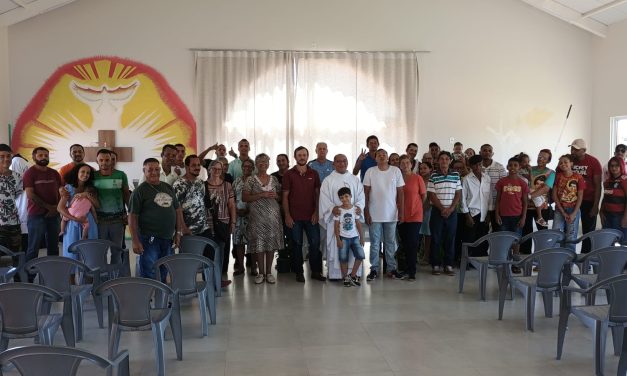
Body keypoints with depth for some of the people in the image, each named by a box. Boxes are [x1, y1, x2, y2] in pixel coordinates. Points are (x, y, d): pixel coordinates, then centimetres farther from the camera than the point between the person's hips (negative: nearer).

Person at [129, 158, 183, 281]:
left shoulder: (168, 187, 12)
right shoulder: (140, 190, -6)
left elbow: (177, 210, 17)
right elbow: (132, 217, -10)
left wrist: (178, 232, 10)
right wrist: (135, 241, -16)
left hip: (168, 239, 6)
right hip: (149, 239, -6)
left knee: (163, 275, 15)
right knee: (149, 275, -4)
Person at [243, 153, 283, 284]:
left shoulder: (274, 179, 10)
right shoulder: (251, 181, 2)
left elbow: (281, 196, 17)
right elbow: (244, 198, -6)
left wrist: (275, 196, -6)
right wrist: (262, 195, -14)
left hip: (273, 216, 2)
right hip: (257, 216, -2)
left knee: (271, 243, 3)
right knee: (259, 244, -2)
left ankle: (269, 272, 12)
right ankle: (261, 272, 10)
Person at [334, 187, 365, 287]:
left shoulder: (355, 209, 4)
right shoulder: (339, 211, -3)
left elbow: (358, 224, 7)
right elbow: (336, 226, -3)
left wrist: (361, 238, 5)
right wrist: (338, 240, -9)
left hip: (354, 237, 2)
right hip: (343, 237, -2)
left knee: (361, 255, -10)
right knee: (343, 258, -5)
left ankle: (352, 275, 3)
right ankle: (345, 277, 11)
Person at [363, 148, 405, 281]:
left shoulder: (396, 171, 0)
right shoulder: (370, 172, -2)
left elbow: (400, 193, 2)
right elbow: (366, 193, 0)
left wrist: (401, 211, -2)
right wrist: (366, 212, -5)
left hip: (391, 214, 1)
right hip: (374, 214, -1)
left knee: (391, 243, 9)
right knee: (375, 243, 6)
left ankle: (391, 269, 18)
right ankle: (374, 269, 14)